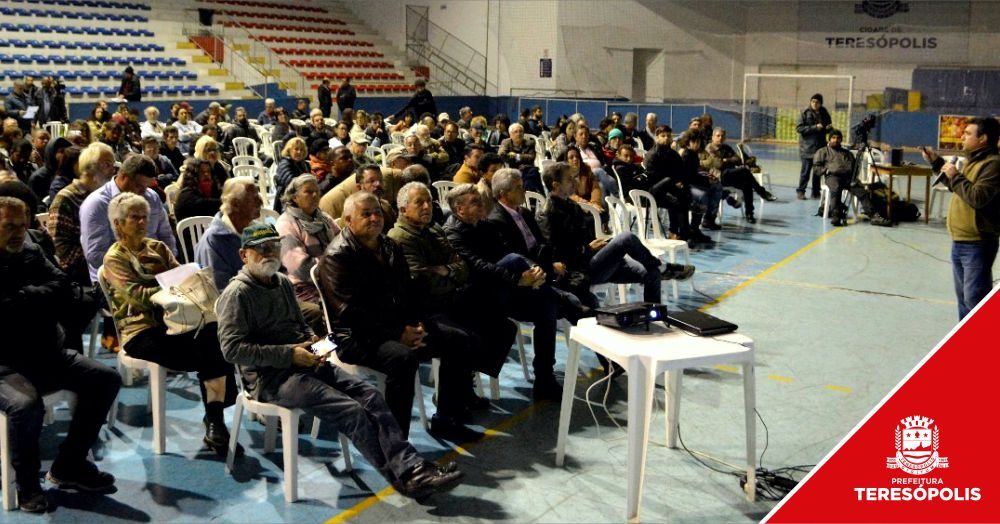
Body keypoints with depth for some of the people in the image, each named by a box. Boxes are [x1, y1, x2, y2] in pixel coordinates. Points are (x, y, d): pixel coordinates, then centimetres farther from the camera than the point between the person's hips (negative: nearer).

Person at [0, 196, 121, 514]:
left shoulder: (30, 252, 10)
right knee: (26, 405, -35)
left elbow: (61, 289, -1)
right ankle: (27, 484, -6)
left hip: (46, 354, 7)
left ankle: (68, 466, 11)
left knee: (106, 380, 0)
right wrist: (37, 299, -12)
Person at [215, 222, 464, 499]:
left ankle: (412, 467, -20)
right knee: (349, 409, -23)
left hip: (300, 362, 8)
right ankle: (402, 477, -15)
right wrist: (289, 354, -20)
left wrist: (312, 340, 4)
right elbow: (232, 349, -17)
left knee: (368, 393, -14)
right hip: (269, 377, -7)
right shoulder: (237, 294, -8)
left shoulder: (283, 283, 16)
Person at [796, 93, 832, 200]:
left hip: (820, 147, 4)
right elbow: (798, 128, -11)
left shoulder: (824, 114, 7)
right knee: (806, 170, -3)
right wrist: (814, 128, -17)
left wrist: (829, 127, -5)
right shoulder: (805, 113, -5)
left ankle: (816, 192, 17)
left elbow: (828, 127, 20)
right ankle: (800, 191, 8)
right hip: (807, 147, -4)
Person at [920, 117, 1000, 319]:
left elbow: (978, 197, -28)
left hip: (977, 244, -10)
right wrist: (937, 163, 21)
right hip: (960, 241, 10)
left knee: (974, 298, -14)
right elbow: (956, 186, 29)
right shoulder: (974, 160, 14)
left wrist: (956, 176, -18)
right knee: (963, 296, 19)